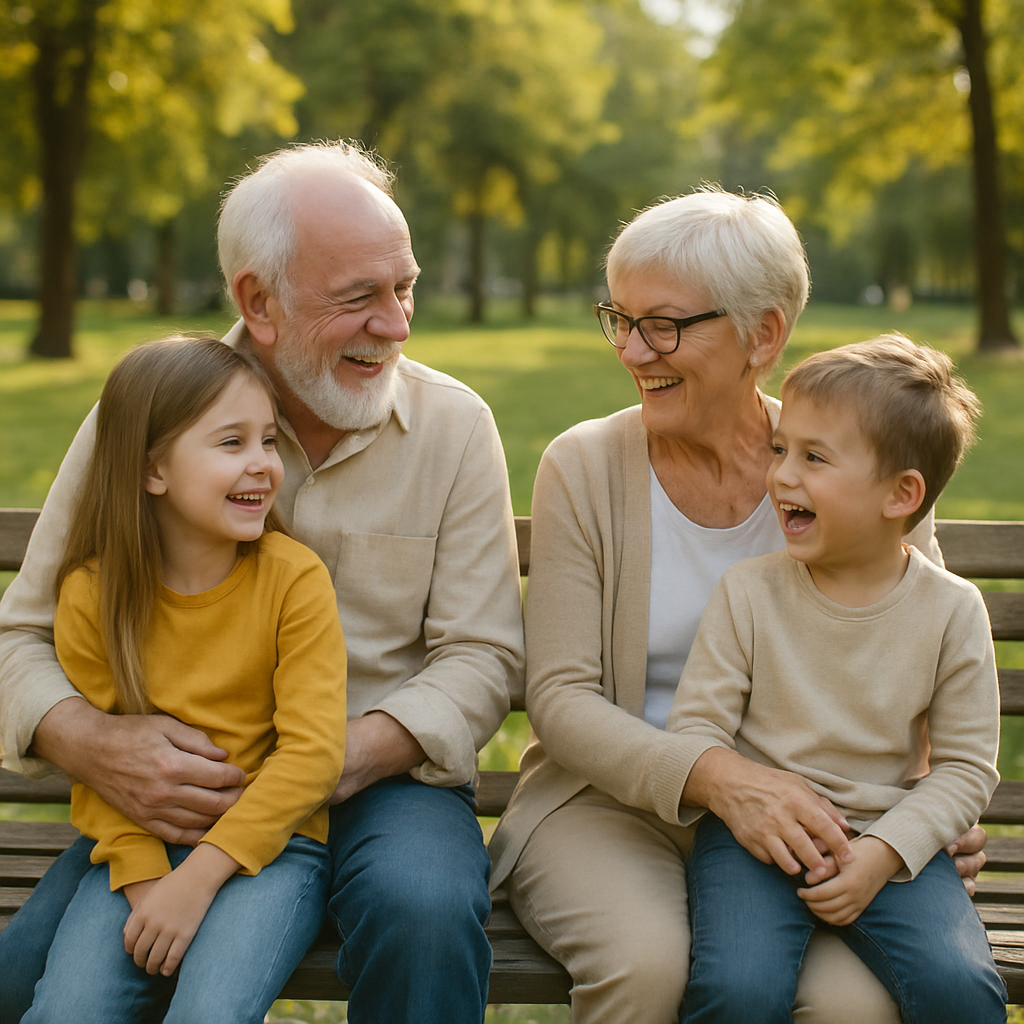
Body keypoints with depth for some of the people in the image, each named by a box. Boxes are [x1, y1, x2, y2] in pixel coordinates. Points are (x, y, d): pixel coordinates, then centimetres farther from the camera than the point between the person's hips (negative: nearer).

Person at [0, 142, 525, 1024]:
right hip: (177, 793, 1)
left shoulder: (454, 425, 0)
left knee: (427, 912, -34)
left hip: (376, 779, 0)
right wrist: (92, 742, -20)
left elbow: (482, 654, -2)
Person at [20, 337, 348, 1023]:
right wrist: (142, 877, -15)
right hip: (141, 845, 2)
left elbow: (312, 750, -12)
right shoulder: (91, 594, -3)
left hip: (270, 840, -2)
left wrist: (200, 876, -17)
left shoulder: (295, 578, -9)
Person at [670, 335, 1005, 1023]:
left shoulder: (952, 610, -1)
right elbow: (697, 726, 0)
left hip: (890, 838, 1)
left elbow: (966, 766, 1)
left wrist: (884, 852, -12)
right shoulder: (749, 593, -2)